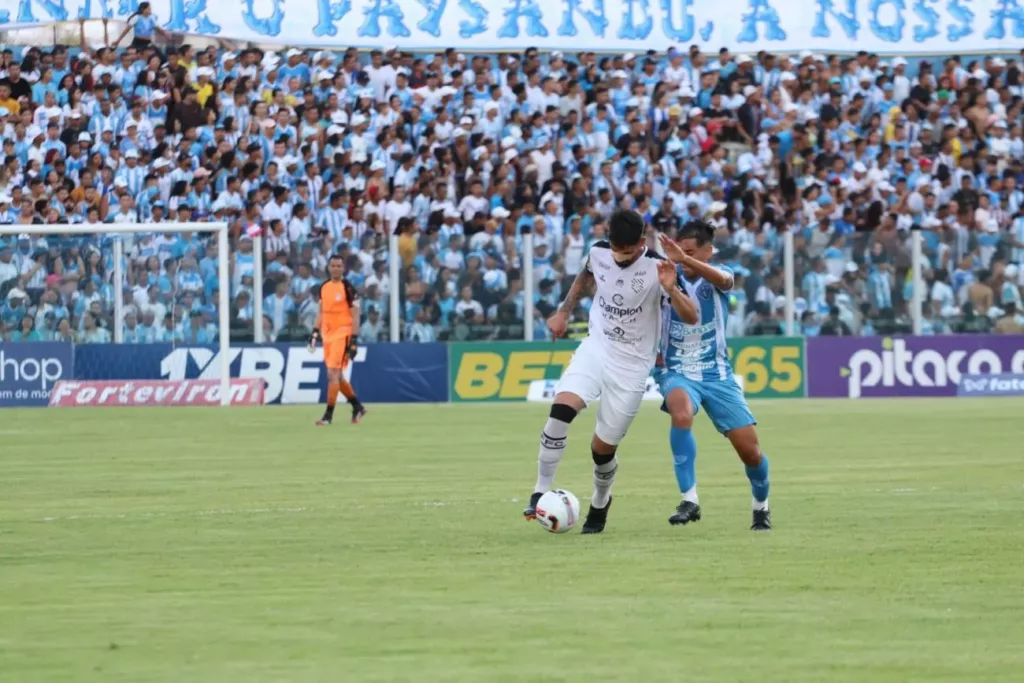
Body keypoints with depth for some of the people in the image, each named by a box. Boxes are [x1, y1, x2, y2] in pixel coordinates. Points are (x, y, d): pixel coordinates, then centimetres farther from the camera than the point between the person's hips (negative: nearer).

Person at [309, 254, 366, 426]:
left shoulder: (347, 288, -8)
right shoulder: (324, 287, 11)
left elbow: (355, 315, -9)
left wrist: (353, 340, -14)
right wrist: (315, 331, 11)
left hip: (342, 334, -7)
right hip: (327, 334, 7)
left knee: (333, 374, -12)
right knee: (337, 376, 11)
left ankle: (328, 415, -11)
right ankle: (358, 407, 26)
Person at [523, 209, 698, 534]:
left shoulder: (657, 267, -18)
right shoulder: (599, 252, -5)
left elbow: (691, 317, -23)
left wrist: (671, 289, -40)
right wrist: (563, 312, 16)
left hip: (632, 364, -3)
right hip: (596, 349, 3)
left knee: (603, 447, 2)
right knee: (561, 408, -24)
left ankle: (600, 504, 33)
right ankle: (541, 492, -16)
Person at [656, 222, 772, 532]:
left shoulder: (719, 275, -6)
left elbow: (722, 279, -33)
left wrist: (684, 260, -49)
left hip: (716, 373, 1)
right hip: (677, 372, -1)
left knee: (750, 449, -3)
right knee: (681, 413, -36)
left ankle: (761, 507, 27)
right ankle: (689, 500, -31)